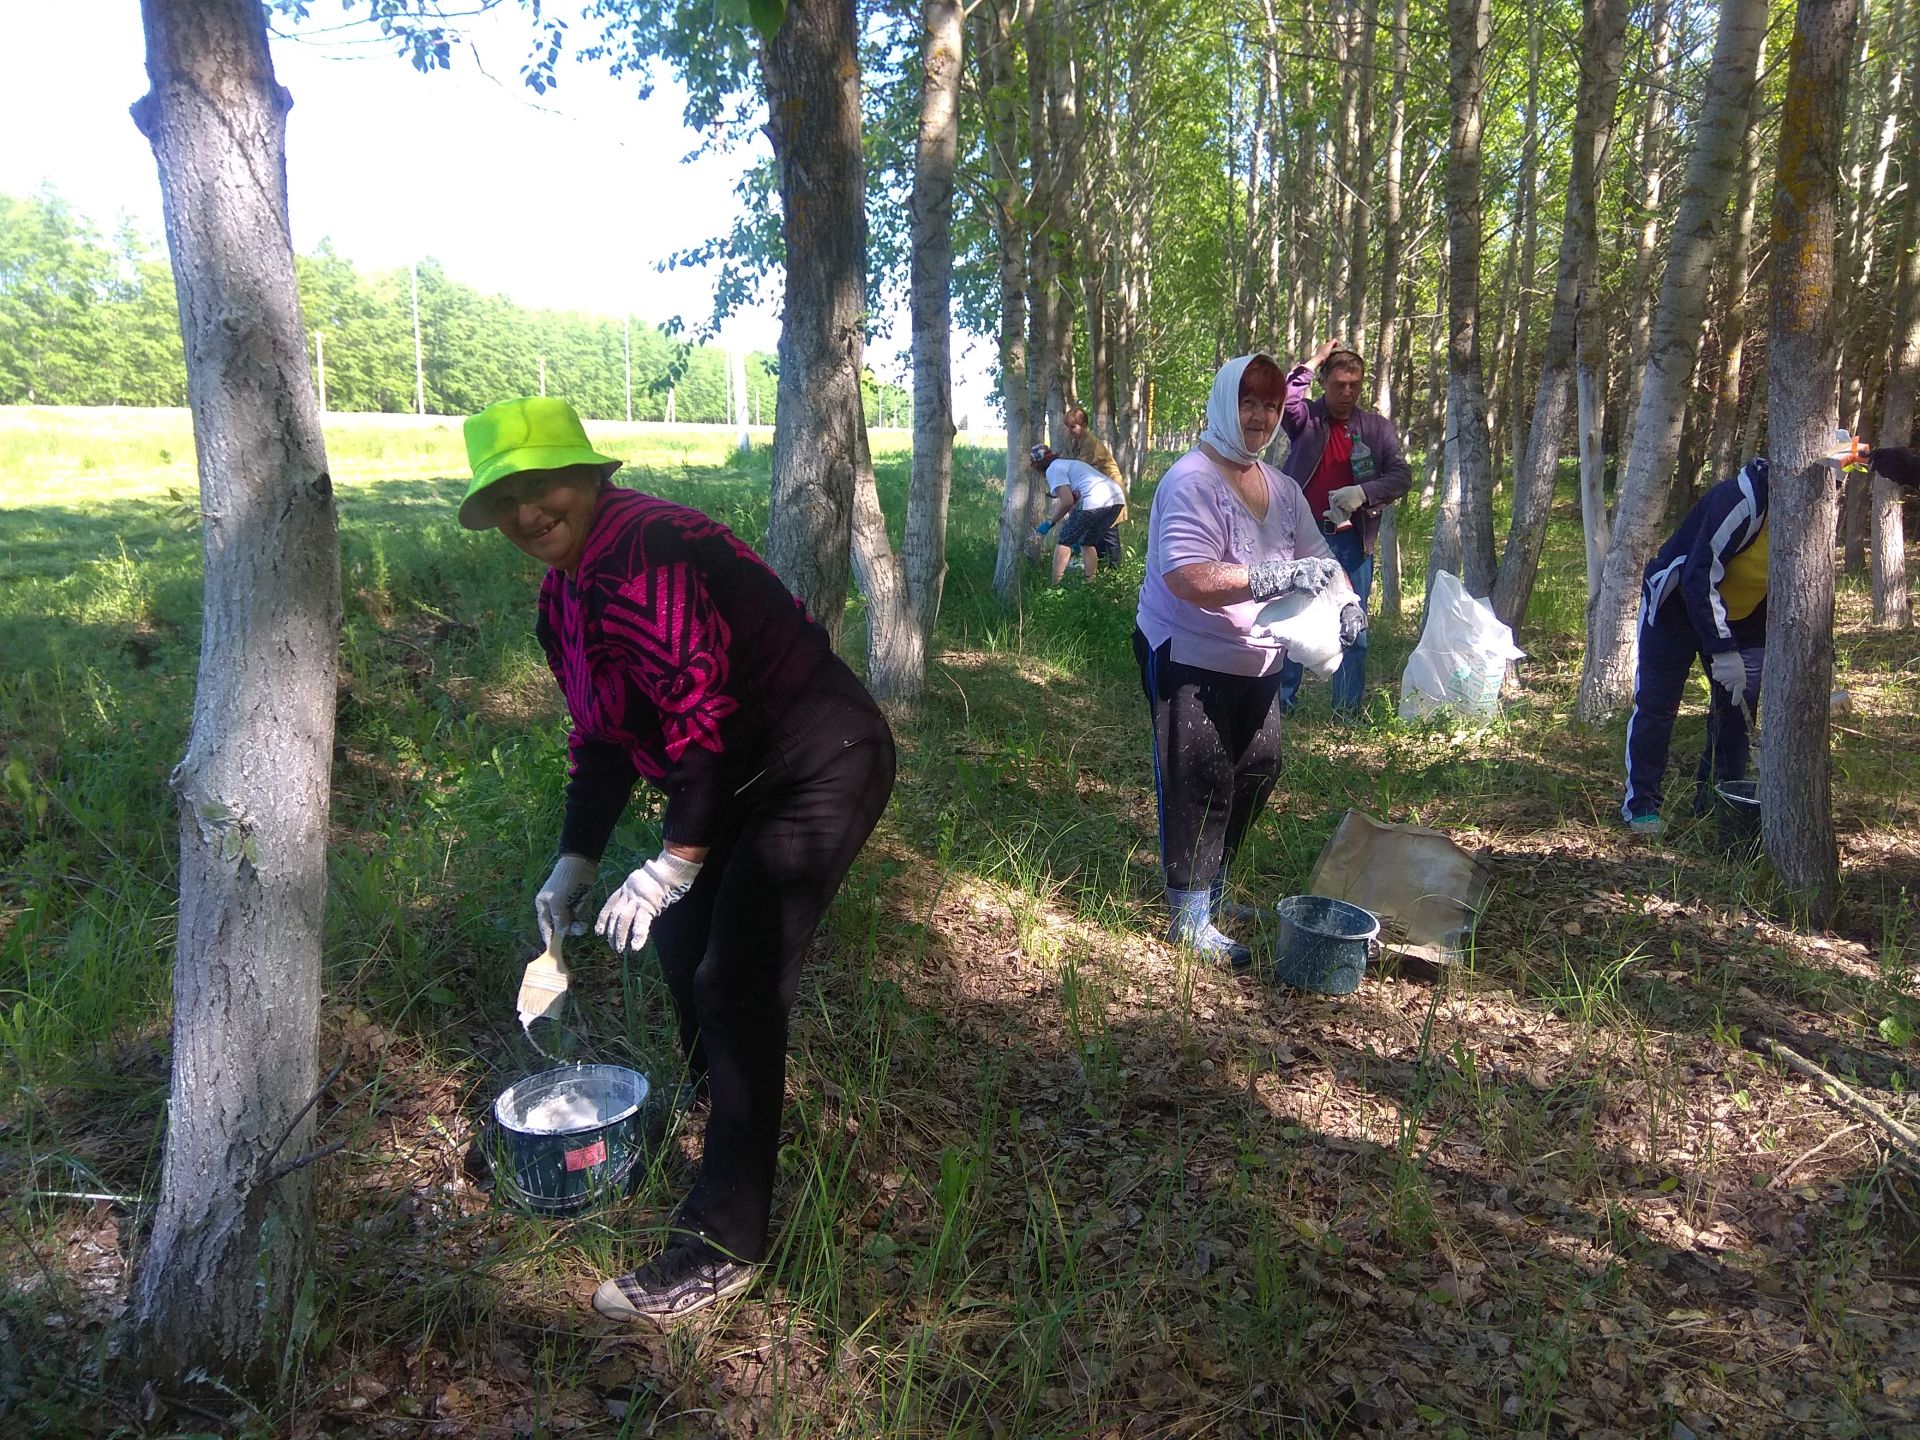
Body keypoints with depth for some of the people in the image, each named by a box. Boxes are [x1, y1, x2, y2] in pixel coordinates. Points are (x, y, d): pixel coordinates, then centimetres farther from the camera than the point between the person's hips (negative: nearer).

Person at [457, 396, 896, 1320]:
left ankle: (724, 1246, -1)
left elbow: (705, 711, -27)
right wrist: (576, 861, 10)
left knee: (736, 981, -13)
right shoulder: (562, 597, 10)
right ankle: (716, 1109, 51)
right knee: (680, 938, 22)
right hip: (741, 773, 10)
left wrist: (676, 862, -23)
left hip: (820, 761, -10)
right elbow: (601, 733, 15)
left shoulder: (642, 553, -23)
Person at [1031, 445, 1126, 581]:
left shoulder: (1053, 469, 6)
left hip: (1095, 502, -9)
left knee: (1064, 541, 7)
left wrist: (1050, 523, 6)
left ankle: (1054, 585, 6)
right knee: (1088, 542, 25)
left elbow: (1067, 501, -7)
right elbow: (1075, 500, 40)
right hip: (1117, 498, 9)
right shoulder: (1069, 464, 34)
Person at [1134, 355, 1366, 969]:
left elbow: (1315, 553, 11)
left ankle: (1210, 890, 35)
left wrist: (1345, 602, -10)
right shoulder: (1193, 481, -20)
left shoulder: (1281, 487, 7)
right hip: (1188, 659, -9)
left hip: (1255, 661, 9)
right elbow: (1185, 576, -32)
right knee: (1200, 788, -3)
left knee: (1256, 775, 17)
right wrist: (1277, 577, -38)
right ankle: (1189, 919, 11)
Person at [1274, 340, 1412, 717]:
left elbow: (1403, 476, 0)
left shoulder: (1378, 428, 6)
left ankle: (1348, 710, 12)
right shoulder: (1306, 418, 2)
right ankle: (1281, 703, 15)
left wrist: (1362, 492, -16)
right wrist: (1313, 361, -12)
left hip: (1351, 542, 1)